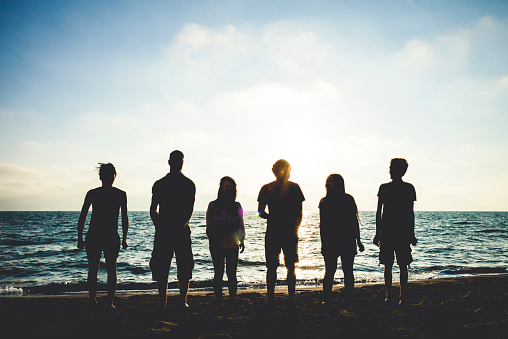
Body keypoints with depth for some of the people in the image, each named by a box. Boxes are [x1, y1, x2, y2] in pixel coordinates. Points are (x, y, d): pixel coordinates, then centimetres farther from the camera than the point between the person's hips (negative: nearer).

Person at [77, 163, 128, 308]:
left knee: (111, 269, 3)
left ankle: (110, 301, 8)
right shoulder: (92, 194, 4)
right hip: (93, 237, 0)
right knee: (93, 269, 5)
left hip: (112, 237, 0)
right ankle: (92, 300, 10)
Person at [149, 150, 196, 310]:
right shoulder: (159, 184, 10)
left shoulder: (189, 185, 5)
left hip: (182, 230, -1)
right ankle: (162, 301, 11)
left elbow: (189, 209, -4)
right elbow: (153, 209, 8)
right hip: (163, 231, 1)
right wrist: (158, 226, -7)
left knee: (184, 267, 1)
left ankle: (183, 300, 11)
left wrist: (180, 225, -18)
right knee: (161, 268, 2)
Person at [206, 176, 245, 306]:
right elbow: (209, 226, 5)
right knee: (219, 274, 2)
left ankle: (233, 300, 15)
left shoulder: (236, 206, 8)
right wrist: (211, 242, 0)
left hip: (233, 245, 1)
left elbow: (241, 226, 10)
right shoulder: (213, 205, 4)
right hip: (217, 246, -1)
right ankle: (218, 302, 11)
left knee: (232, 274, 5)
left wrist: (242, 240, 2)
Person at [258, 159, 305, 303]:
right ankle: (270, 299, 13)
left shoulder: (294, 187, 3)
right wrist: (271, 217, -10)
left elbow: (299, 213, 5)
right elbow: (261, 212, 7)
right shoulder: (267, 189, 4)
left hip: (290, 234, 0)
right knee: (271, 267, 3)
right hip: (272, 233, 0)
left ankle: (291, 299, 14)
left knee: (291, 267, 4)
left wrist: (295, 228, -6)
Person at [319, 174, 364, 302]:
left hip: (348, 240, 0)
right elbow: (322, 224, 8)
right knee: (330, 271, -1)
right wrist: (323, 243, 4)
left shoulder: (348, 200, 3)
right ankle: (326, 298, 6)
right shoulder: (325, 202, 7)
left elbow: (354, 221, 7)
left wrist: (358, 240, 7)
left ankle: (349, 297, 15)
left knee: (348, 271, 5)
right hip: (330, 242, 1)